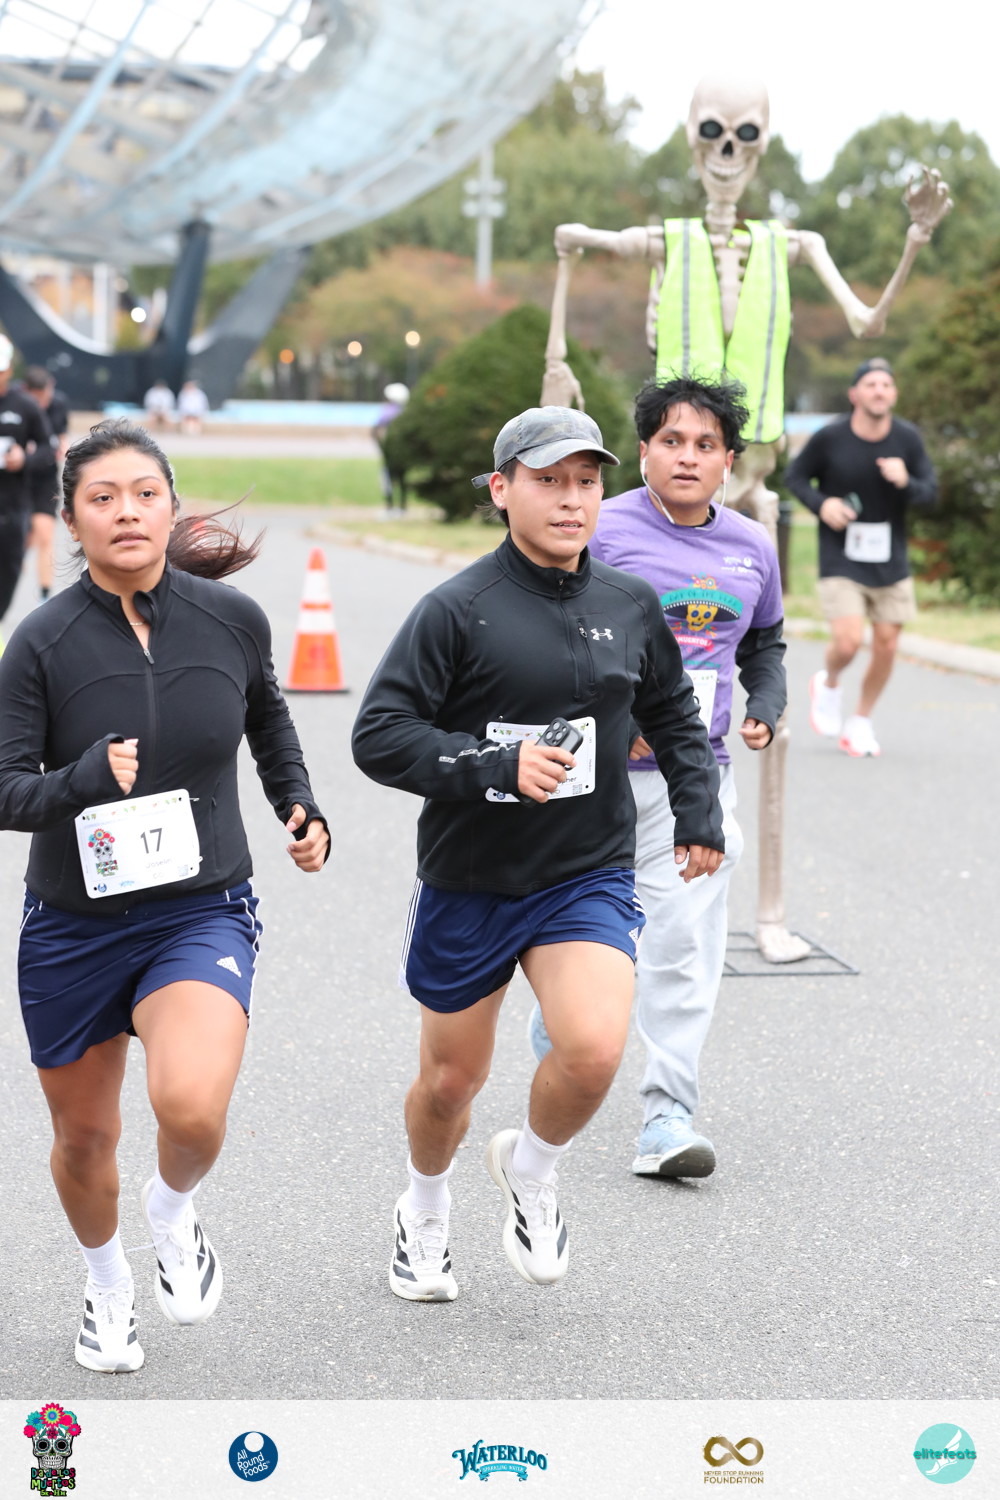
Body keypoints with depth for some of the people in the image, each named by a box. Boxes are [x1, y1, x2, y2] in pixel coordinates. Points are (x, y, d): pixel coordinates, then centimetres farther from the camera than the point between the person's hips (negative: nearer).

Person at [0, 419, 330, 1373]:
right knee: (83, 1134, 15)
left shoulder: (231, 617, -5)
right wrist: (89, 778, -30)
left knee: (191, 1104, -26)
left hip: (202, 912, 0)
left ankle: (172, 1211, 10)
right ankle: (107, 1286, 47)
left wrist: (301, 809, 9)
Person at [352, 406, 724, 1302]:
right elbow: (379, 736, -16)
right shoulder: (459, 610, -12)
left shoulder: (631, 606, 3)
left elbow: (675, 716, 21)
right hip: (468, 885, -2)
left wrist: (700, 813, 13)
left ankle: (532, 1170, 11)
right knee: (451, 1079, 12)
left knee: (594, 1050, -21)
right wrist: (498, 767, -24)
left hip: (591, 877, 2)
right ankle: (426, 1212, 44)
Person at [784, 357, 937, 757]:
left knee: (886, 645, 3)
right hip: (841, 559, -3)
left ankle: (861, 722, 23)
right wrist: (821, 503, -16)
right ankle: (829, 684, 20)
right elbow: (795, 476, 3)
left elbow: (930, 492, 0)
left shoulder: (908, 438, -5)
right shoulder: (830, 438, -11)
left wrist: (905, 482, -22)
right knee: (848, 642, -15)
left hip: (890, 560, 3)